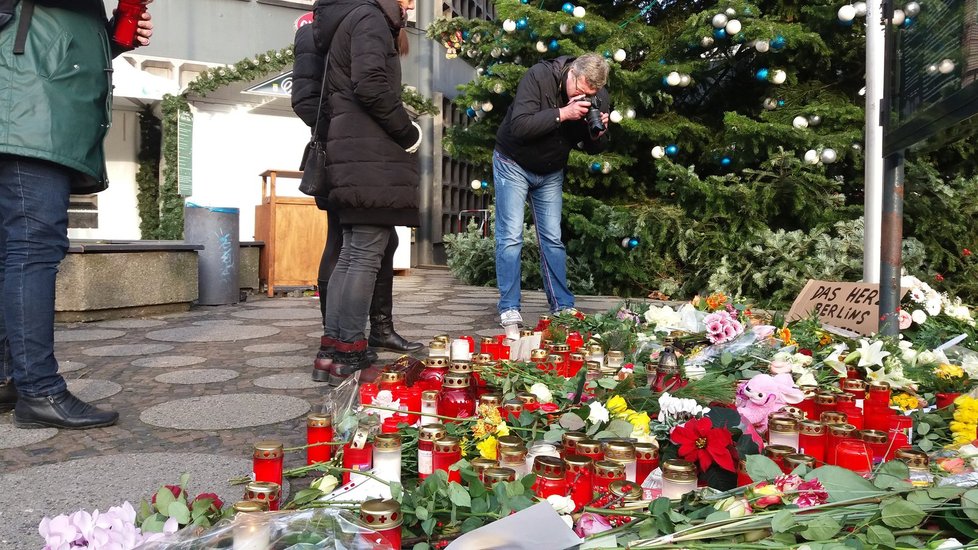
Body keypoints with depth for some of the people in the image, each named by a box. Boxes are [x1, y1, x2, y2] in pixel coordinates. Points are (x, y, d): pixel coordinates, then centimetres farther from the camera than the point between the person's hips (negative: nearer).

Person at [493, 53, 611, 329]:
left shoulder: (598, 97, -11)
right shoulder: (539, 75, -25)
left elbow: (593, 148, -3)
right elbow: (519, 127, -34)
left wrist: (600, 132, -25)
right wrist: (562, 113, -38)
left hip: (551, 172, 4)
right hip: (513, 164, -4)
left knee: (552, 239, 4)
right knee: (510, 237, -8)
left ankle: (563, 306, 9)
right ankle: (509, 310, -3)